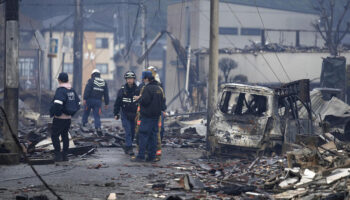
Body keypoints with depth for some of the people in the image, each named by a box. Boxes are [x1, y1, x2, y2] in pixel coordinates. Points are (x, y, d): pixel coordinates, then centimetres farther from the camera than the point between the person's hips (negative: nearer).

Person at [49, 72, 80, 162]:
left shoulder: (60, 90, -18)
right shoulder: (72, 91, 7)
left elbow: (57, 104, -30)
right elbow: (78, 104, 12)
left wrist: (52, 113, -16)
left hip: (59, 118, -7)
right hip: (68, 118, 7)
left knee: (54, 136, 2)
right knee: (65, 135, 15)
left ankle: (58, 155, -3)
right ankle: (64, 155, 17)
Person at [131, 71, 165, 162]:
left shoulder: (147, 88, -14)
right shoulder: (159, 88, 12)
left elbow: (144, 101, -20)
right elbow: (163, 100, 16)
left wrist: (139, 98, -2)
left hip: (147, 116, -8)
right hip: (156, 115, 8)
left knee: (143, 135, -5)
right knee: (153, 135, 10)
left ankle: (140, 156, -7)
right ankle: (152, 156, 10)